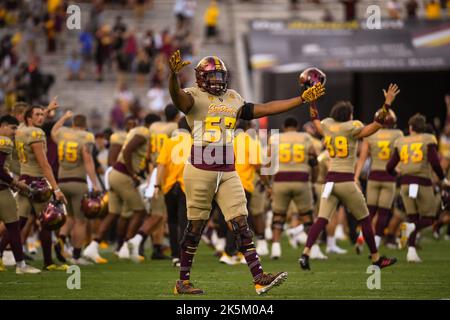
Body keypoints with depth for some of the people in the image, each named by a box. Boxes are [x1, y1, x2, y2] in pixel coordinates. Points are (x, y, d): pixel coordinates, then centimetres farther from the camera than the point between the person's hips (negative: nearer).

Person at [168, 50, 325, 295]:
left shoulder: (233, 100, 16)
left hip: (227, 172, 5)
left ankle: (259, 278, -8)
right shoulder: (194, 97, -4)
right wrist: (173, 74, -49)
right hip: (200, 170, -5)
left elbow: (264, 109, 19)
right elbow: (178, 97, -27)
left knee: (240, 224, -2)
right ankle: (183, 281, 12)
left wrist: (302, 99, 18)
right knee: (195, 226, 2)